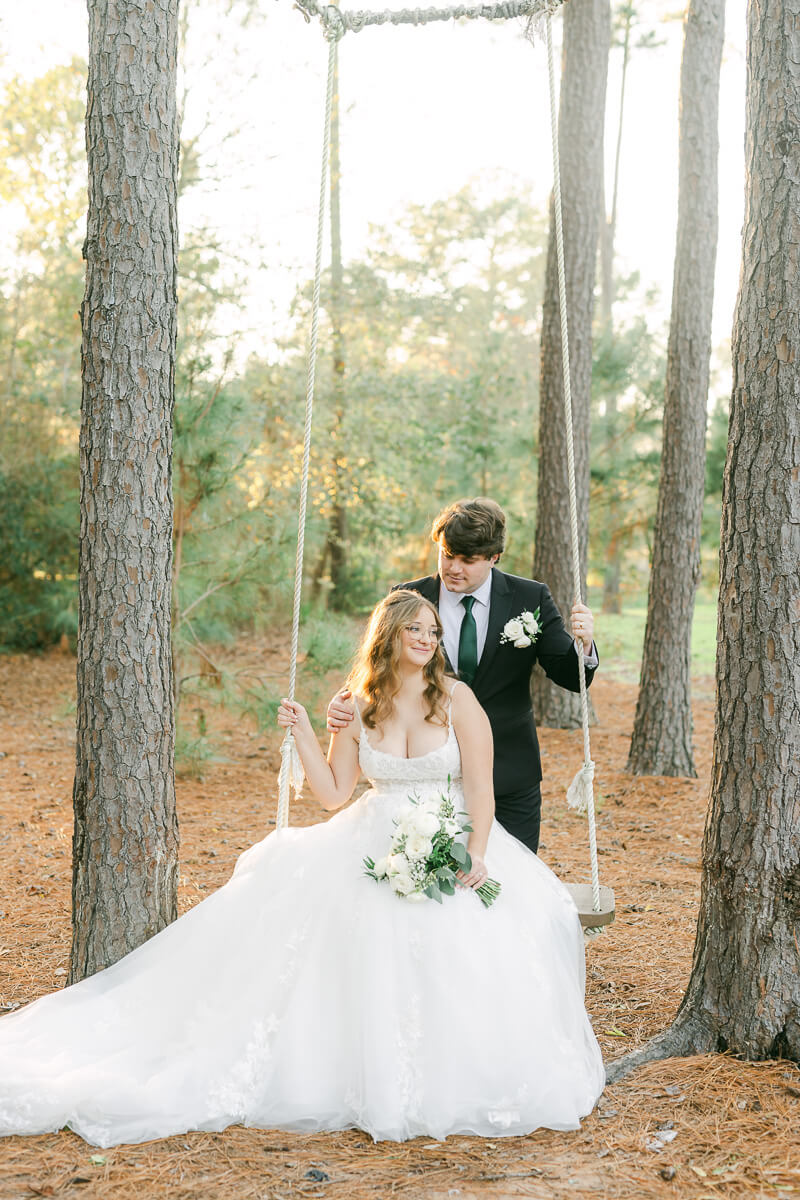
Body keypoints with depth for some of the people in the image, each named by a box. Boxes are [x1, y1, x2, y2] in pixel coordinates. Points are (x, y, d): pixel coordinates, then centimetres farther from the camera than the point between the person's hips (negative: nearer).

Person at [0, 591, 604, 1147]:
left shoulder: (458, 700, -3)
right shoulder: (359, 707, 6)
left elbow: (481, 786, -5)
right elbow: (333, 793, 7)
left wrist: (477, 852, -19)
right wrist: (303, 733, -4)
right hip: (376, 845, 2)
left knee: (461, 950, -27)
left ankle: (450, 1086, -10)